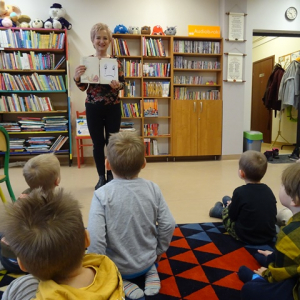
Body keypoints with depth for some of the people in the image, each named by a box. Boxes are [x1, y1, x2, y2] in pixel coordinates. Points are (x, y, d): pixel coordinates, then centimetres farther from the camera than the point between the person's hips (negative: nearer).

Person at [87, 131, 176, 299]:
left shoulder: (102, 195, -23)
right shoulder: (153, 189, -14)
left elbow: (95, 238, -26)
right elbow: (168, 225, -9)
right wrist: (159, 251, 9)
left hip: (117, 267, -3)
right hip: (147, 261, 4)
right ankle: (150, 272, 11)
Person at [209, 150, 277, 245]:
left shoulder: (240, 191, -21)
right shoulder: (268, 190, -5)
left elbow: (232, 215, -12)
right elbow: (273, 213, 7)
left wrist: (230, 205, 12)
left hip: (245, 236, -5)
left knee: (225, 210, 18)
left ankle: (217, 209, 50)